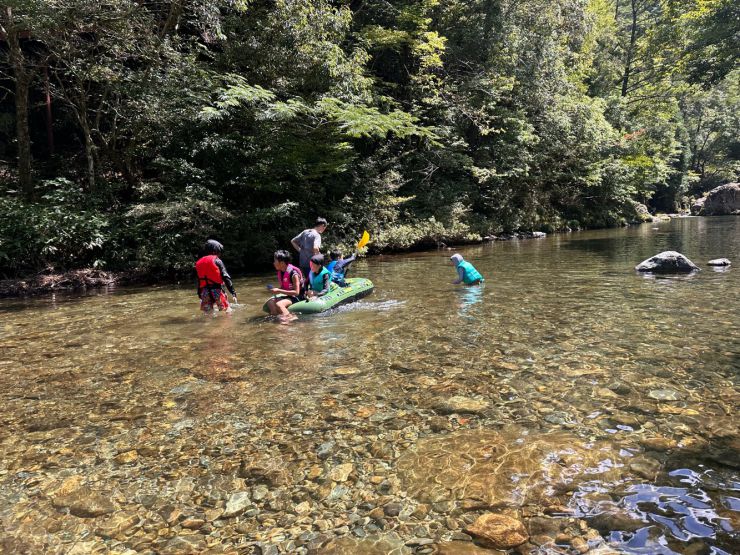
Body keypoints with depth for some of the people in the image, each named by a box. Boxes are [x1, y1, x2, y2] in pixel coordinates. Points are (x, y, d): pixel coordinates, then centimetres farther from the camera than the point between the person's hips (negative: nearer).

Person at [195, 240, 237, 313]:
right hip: (216, 290, -5)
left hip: (204, 293, 5)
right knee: (228, 312, 2)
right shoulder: (217, 261, -3)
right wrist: (233, 293, -11)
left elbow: (199, 281, 16)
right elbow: (226, 277, -10)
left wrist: (200, 295, 22)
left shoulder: (199, 263, 14)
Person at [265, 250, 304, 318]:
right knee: (270, 302, -15)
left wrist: (279, 291, -22)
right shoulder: (280, 273, 6)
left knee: (278, 304, -31)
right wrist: (276, 289, -7)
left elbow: (296, 292, -21)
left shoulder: (293, 274, -19)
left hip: (297, 297, -8)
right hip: (288, 296, 8)